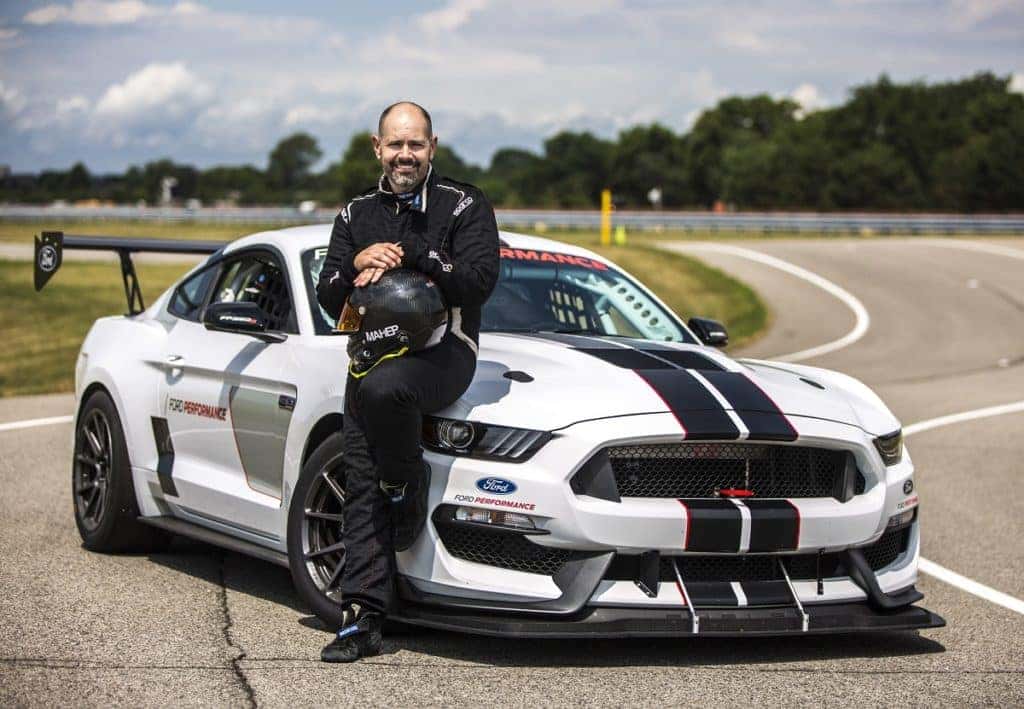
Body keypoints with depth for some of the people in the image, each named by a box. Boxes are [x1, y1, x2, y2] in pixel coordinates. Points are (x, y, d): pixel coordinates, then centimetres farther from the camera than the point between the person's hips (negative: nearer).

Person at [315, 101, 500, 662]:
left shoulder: (463, 206, 5)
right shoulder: (356, 215, 18)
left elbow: (480, 278, -10)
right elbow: (329, 300, 13)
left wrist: (409, 255, -15)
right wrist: (357, 265, -8)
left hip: (442, 351, -5)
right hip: (372, 354, 5)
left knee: (383, 387, -38)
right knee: (361, 485, -8)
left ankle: (407, 489, -10)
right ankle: (362, 619, -9)